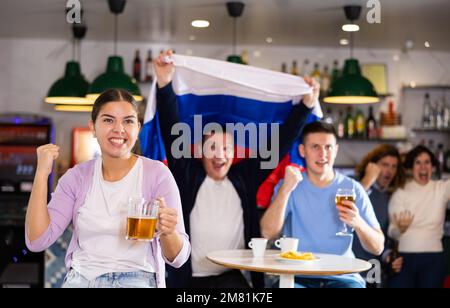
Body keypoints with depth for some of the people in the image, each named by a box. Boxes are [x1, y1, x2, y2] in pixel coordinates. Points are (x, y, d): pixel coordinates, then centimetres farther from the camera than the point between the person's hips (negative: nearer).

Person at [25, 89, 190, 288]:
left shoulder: (157, 174, -4)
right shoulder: (77, 177, 6)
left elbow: (177, 258, -4)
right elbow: (37, 241, -3)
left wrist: (168, 233, -28)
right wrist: (42, 173, -5)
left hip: (136, 280, -2)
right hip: (80, 279, 2)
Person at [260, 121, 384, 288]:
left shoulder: (353, 189, 5)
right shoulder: (288, 186, 5)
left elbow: (377, 248, 4)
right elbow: (268, 233, -10)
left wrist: (358, 223, -17)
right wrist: (286, 189, -20)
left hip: (341, 278, 1)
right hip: (298, 277, -1)